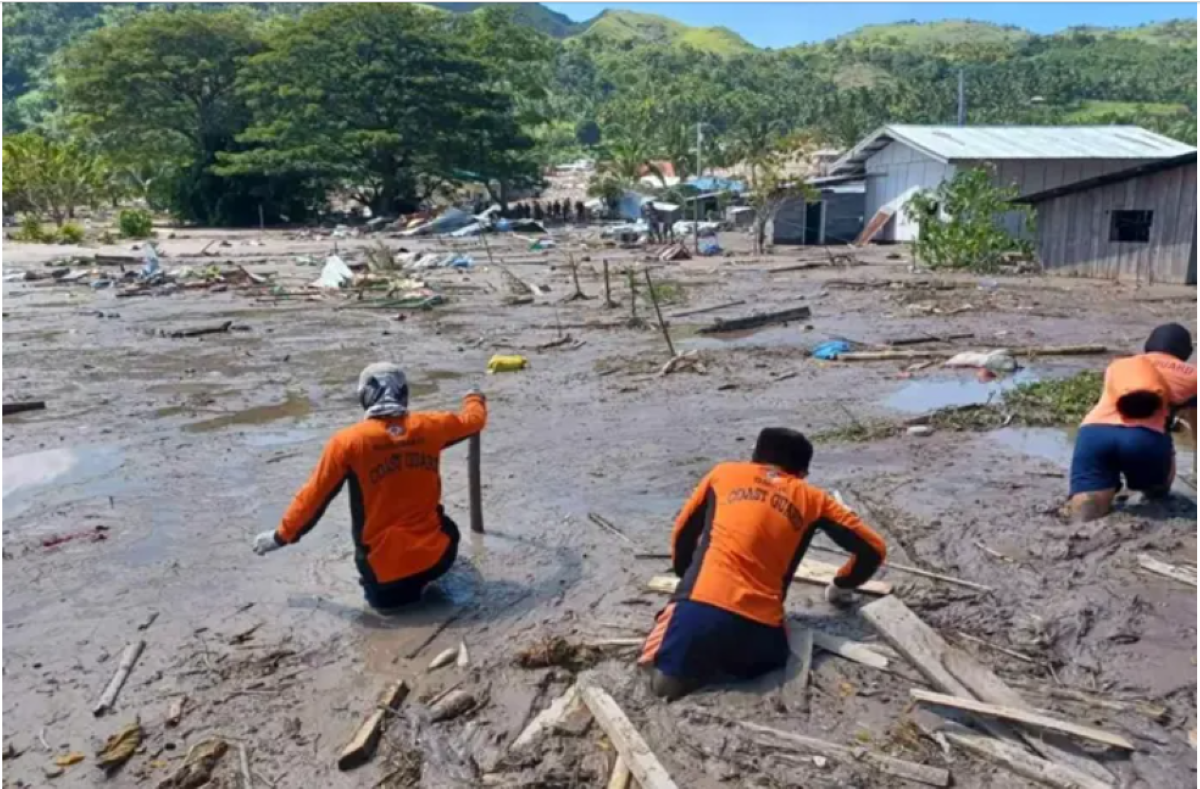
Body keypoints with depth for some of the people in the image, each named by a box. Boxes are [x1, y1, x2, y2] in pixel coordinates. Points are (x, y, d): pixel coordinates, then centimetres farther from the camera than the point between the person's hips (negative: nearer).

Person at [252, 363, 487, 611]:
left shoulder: (348, 441, -11)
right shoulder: (429, 426, -3)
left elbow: (314, 496, -2)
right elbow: (473, 420, 17)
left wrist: (282, 535, 14)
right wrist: (475, 399, 41)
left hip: (385, 568, -2)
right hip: (436, 556, 3)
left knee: (384, 590, 32)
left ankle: (388, 588, 3)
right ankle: (419, 577, 15)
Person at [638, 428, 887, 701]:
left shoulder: (724, 472, 19)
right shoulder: (813, 498, 18)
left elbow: (682, 534, 25)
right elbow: (873, 549, 20)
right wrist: (841, 587, 38)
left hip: (701, 607, 0)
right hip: (760, 626, 1)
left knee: (664, 679, 22)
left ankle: (702, 665, -7)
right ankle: (730, 664, 0)